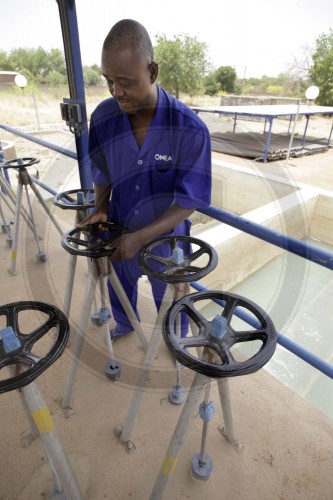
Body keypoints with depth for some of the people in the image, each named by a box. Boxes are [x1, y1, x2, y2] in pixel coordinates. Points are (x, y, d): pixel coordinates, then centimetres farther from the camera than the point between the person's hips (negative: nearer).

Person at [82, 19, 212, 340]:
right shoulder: (102, 118, -13)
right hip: (118, 235, 4)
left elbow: (189, 202, -22)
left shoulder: (190, 130, -25)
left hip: (165, 240, -3)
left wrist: (140, 238, -30)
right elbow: (102, 172, 2)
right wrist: (101, 208, -16)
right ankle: (125, 324, 63)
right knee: (118, 290, 28)